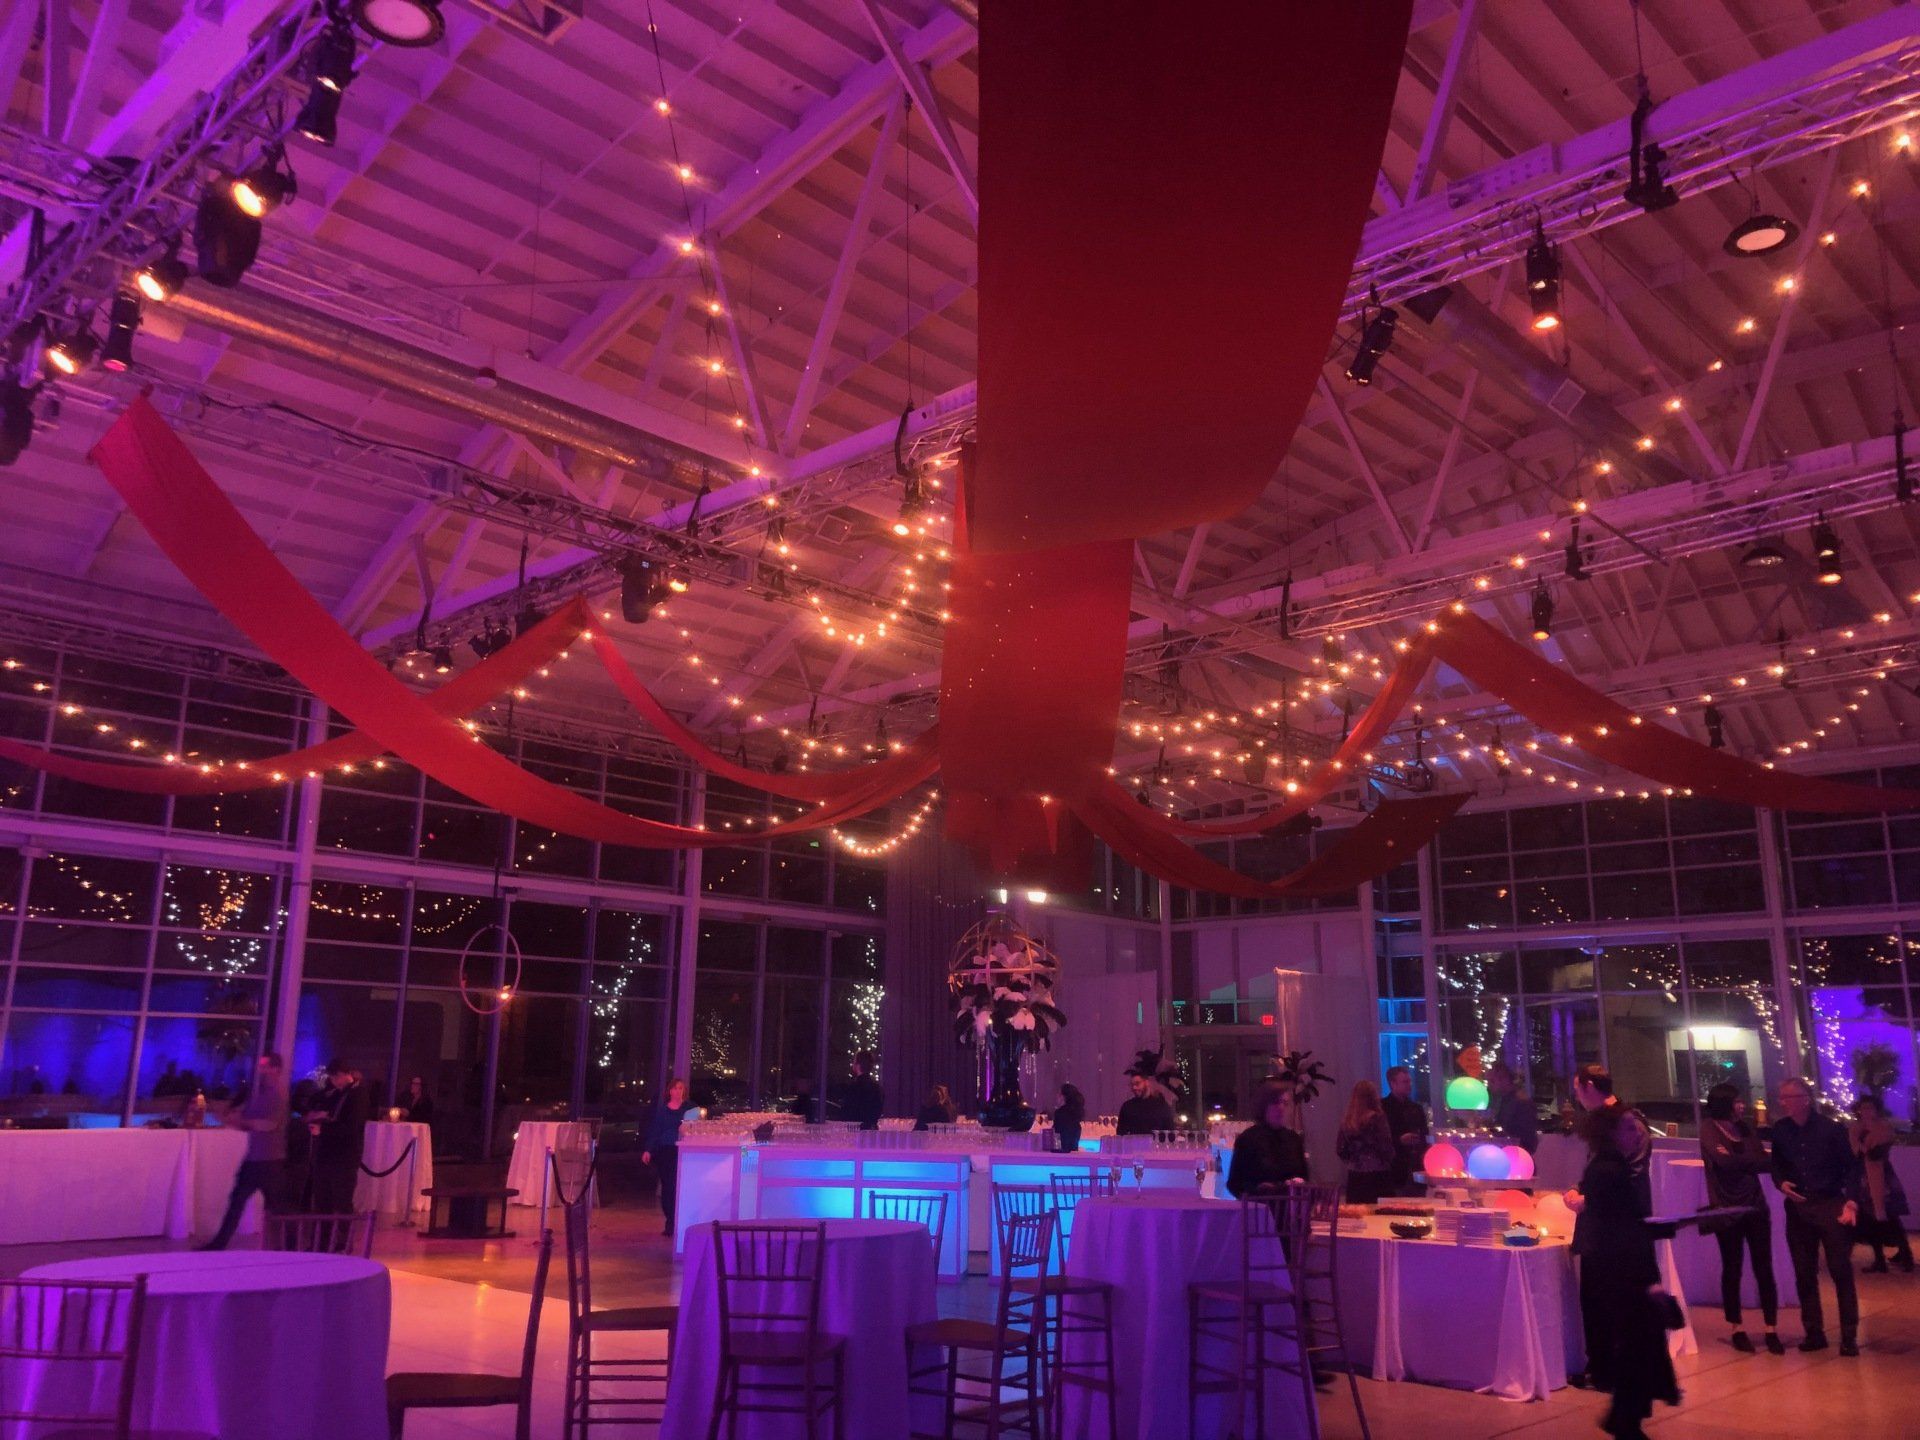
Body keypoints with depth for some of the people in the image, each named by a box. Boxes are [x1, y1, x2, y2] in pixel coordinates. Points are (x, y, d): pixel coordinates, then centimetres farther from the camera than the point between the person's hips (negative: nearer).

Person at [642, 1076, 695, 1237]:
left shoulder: (690, 1107, 4)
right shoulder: (662, 1110, 11)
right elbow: (654, 1132, 10)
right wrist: (648, 1150, 1)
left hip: (682, 1151, -3)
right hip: (664, 1151, 3)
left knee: (678, 1186, -11)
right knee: (666, 1187, 5)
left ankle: (671, 1224, -6)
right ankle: (671, 1222, 13)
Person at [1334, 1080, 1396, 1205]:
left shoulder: (1347, 1122, 3)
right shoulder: (1377, 1118, -9)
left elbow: (1340, 1151, 7)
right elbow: (1386, 1149, -10)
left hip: (1355, 1177, 5)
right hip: (1377, 1176, -5)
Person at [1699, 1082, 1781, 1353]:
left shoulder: (1745, 1127, 11)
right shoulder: (1709, 1128, -4)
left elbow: (1764, 1163, 1)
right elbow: (1725, 1161, -16)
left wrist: (1738, 1160, -16)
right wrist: (1752, 1158, -3)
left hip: (1755, 1205, 4)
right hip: (1727, 1208, -4)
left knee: (1764, 1269, 0)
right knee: (1732, 1270, 4)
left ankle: (1771, 1331, 5)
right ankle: (1737, 1330, 14)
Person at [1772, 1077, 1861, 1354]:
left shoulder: (1830, 1127, -7)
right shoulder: (1780, 1129, 2)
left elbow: (1851, 1166, -3)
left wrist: (1851, 1202, -13)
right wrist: (1782, 1184, -6)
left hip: (1830, 1205, -3)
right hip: (1797, 1208, 3)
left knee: (1841, 1271, -1)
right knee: (1804, 1274, 7)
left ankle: (1849, 1336, 7)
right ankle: (1814, 1333, 17)